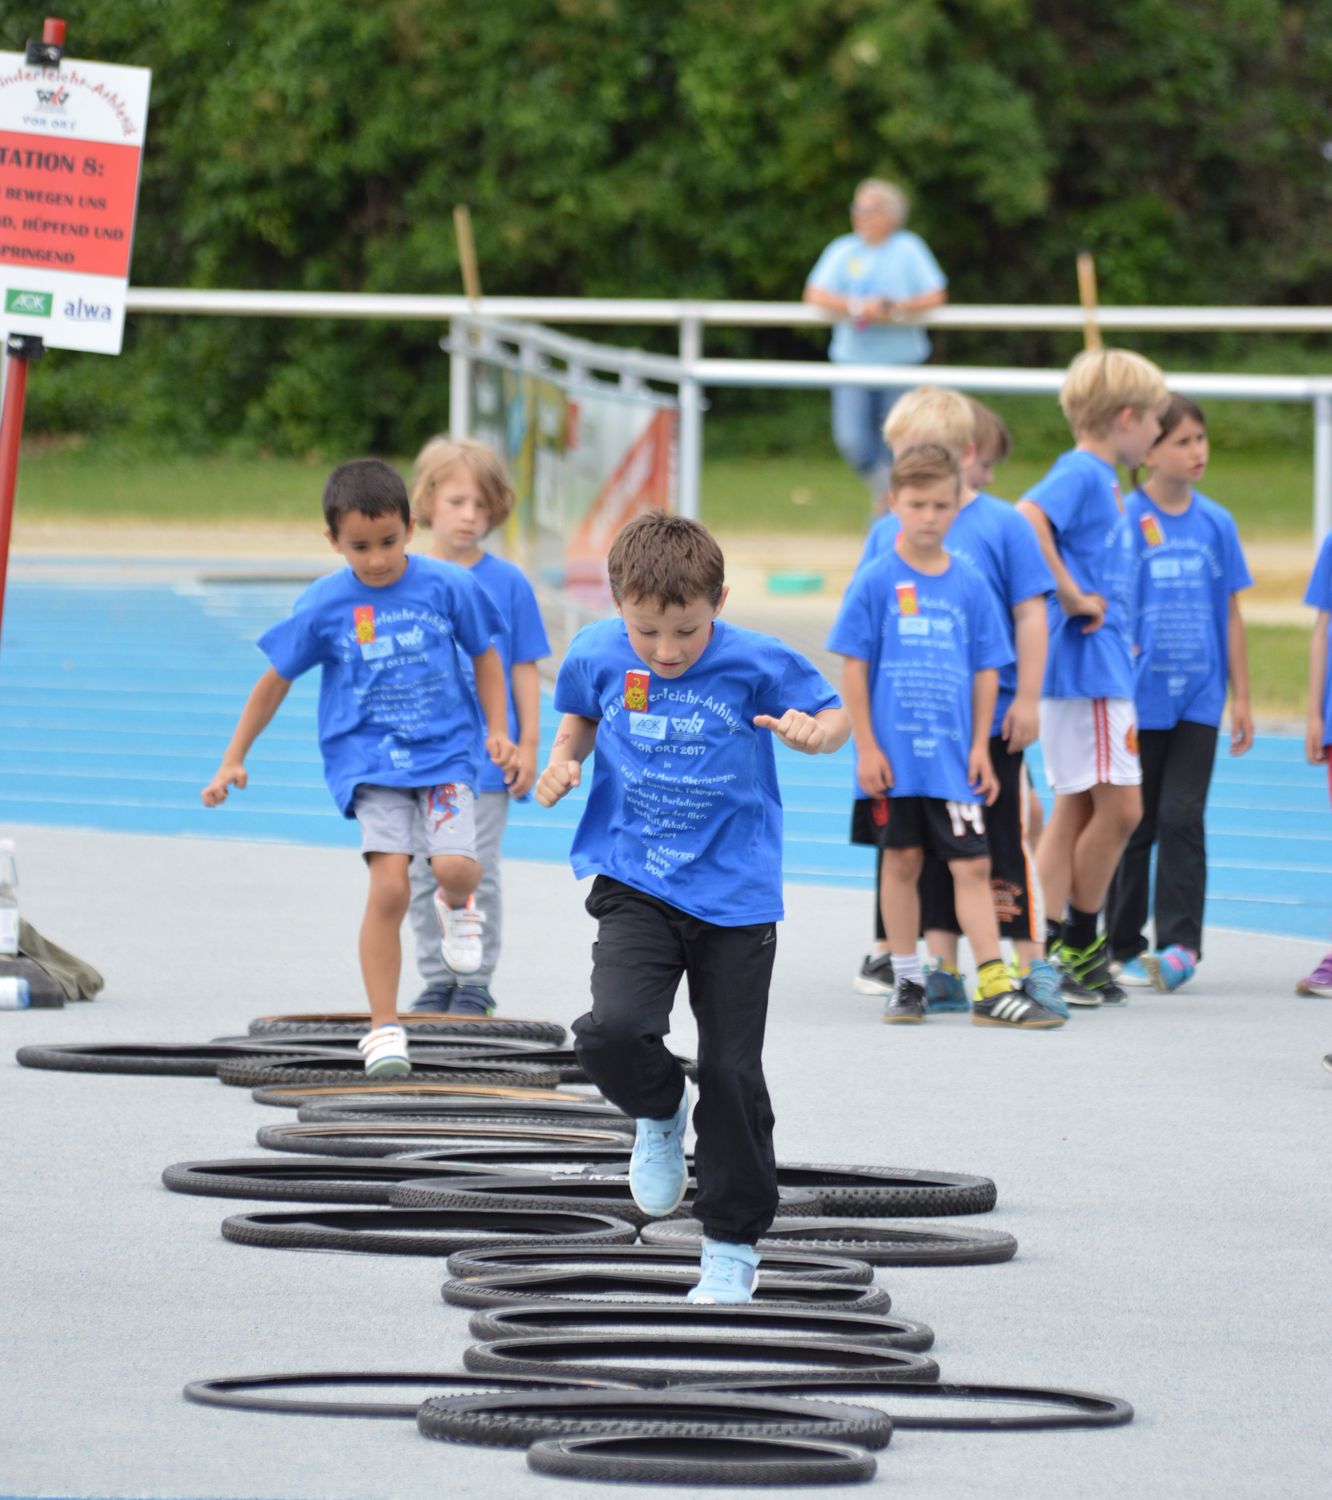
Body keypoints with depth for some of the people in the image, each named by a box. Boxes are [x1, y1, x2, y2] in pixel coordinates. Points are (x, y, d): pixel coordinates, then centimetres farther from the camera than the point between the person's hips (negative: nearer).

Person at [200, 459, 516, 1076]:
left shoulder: (447, 586, -3)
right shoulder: (323, 605, -4)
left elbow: (485, 655, 13)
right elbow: (274, 680, 6)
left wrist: (497, 730, 7)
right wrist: (234, 760, 7)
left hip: (443, 748, 1)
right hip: (367, 759, -1)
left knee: (455, 864, -21)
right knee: (389, 886, -15)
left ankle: (456, 906, 20)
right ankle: (384, 1029, -5)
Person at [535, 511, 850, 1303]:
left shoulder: (757, 664, -13)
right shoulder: (598, 657, -4)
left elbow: (836, 716, 0)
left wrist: (813, 732, -24)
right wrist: (566, 756, -3)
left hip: (735, 896, -1)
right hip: (635, 886, 1)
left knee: (733, 1074, 2)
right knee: (612, 1029, -23)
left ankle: (735, 1245, 20)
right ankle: (660, 1113, 13)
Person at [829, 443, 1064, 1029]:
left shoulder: (969, 585, 5)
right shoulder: (876, 581, -2)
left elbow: (986, 671, 9)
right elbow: (855, 667, -1)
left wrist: (980, 747, 4)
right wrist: (866, 746, -6)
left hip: (952, 754, 2)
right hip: (894, 754, -2)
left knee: (972, 864, -3)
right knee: (902, 859, 7)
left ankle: (993, 989, -5)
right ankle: (907, 982, 17)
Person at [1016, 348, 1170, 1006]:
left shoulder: (1101, 479, 16)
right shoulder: (1078, 474, -13)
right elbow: (1026, 520, -32)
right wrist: (1073, 597, -25)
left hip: (1102, 664, 10)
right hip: (1086, 665, -10)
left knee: (1078, 806, 10)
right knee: (1119, 805, -7)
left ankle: (1044, 943, 10)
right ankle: (1079, 946, 1)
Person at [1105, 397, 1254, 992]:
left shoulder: (1215, 523, 5)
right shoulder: (1126, 520, -5)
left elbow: (1229, 615, 11)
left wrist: (1241, 698, 10)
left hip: (1199, 698, 2)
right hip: (1139, 697, -2)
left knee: (1182, 818, -7)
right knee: (1132, 825, 6)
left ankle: (1180, 943, -7)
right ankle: (1123, 949, 15)